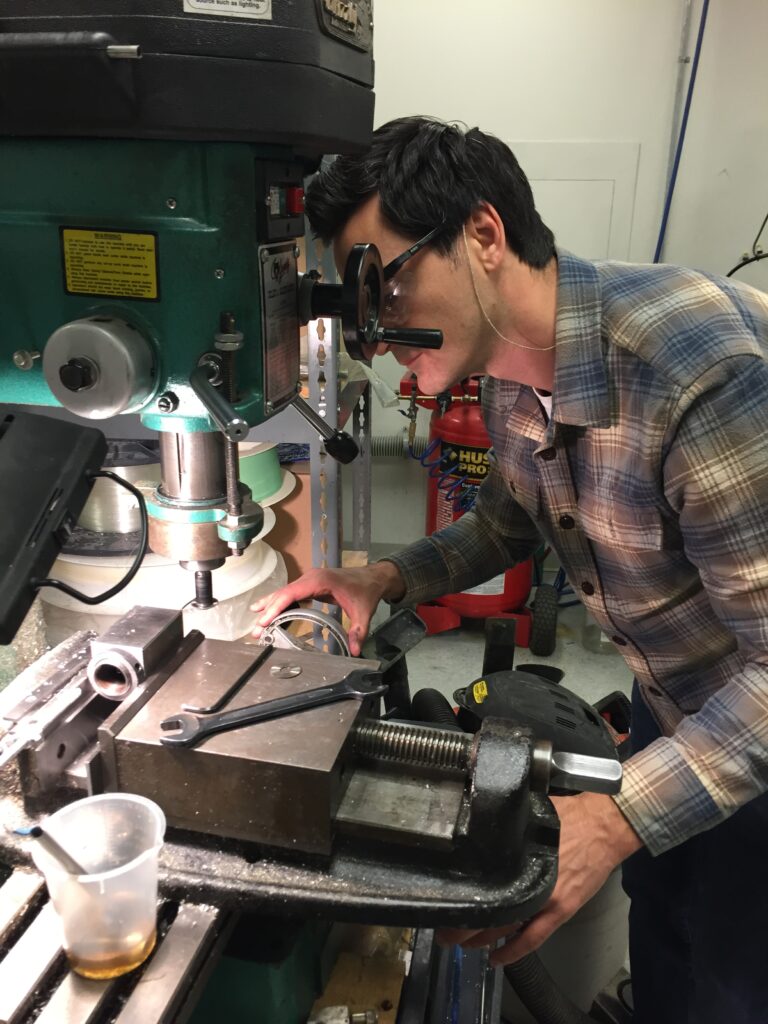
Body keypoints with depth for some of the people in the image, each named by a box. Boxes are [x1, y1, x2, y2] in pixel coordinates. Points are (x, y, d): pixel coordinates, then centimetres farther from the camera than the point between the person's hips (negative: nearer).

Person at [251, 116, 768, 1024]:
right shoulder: (507, 373, -9)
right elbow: (510, 517, 8)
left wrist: (616, 820, -35)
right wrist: (386, 580, -7)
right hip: (670, 702, 7)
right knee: (655, 914, 27)